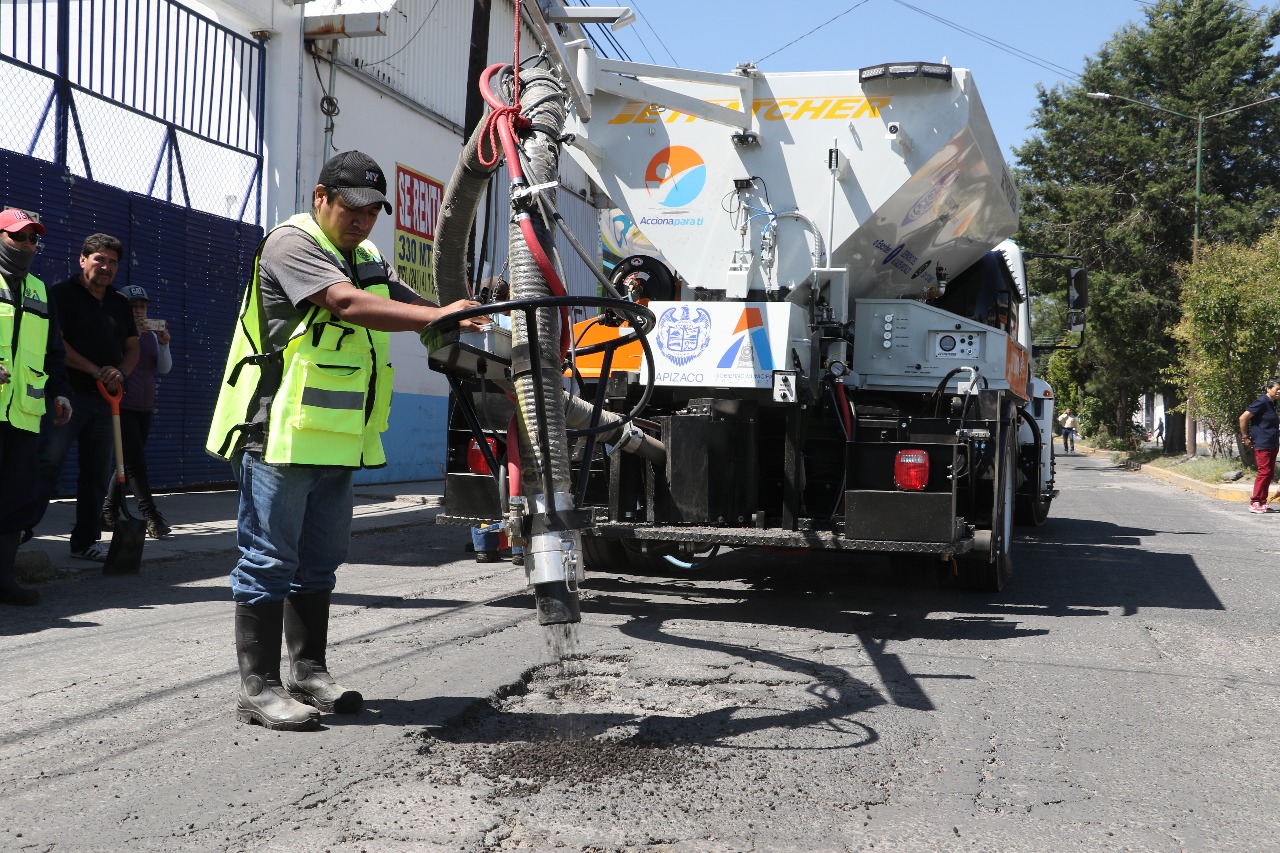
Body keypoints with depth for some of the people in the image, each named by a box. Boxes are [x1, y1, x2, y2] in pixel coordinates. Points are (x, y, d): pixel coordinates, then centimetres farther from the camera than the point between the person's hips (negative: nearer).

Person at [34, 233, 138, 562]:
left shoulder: (121, 304, 17)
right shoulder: (62, 294, -1)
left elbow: (132, 347, 19)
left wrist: (121, 373, -2)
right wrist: (95, 370, -15)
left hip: (106, 399, 6)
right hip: (67, 395, -6)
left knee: (97, 473, 7)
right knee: (47, 464, -11)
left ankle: (86, 540, 14)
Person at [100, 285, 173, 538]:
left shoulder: (151, 335, 12)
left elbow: (164, 369, 5)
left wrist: (164, 344, -12)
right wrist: (133, 334, -27)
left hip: (144, 407, 7)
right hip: (122, 405, -7)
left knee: (127, 462, 9)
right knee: (137, 462, -12)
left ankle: (108, 514, 18)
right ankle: (151, 517, -14)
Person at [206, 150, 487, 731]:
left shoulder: (367, 260, 18)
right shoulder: (291, 243, -11)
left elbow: (409, 304, 12)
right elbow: (349, 305, -26)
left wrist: (466, 311, -8)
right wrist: (437, 316, -34)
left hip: (337, 441, 9)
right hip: (280, 436, -9)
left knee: (319, 560, 15)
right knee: (269, 561, -3)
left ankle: (308, 673, 25)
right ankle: (258, 688, 3)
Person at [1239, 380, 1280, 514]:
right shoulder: (1261, 402, -14)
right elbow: (1243, 418, -17)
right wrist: (1245, 437, -12)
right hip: (1262, 445, -9)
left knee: (1269, 473, 9)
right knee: (1264, 472, -10)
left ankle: (1263, 502, 15)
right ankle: (1255, 503, -7)